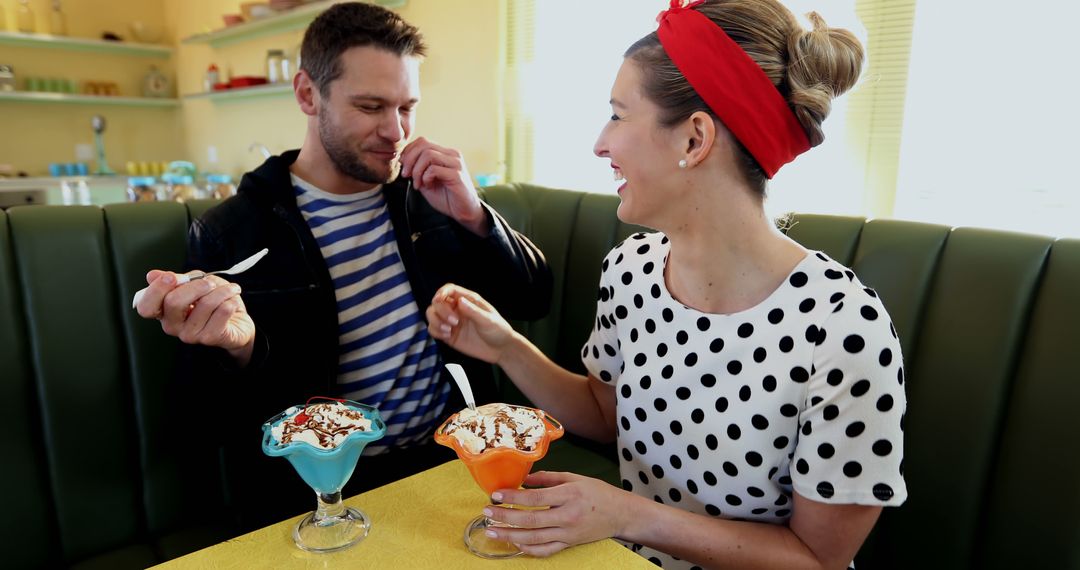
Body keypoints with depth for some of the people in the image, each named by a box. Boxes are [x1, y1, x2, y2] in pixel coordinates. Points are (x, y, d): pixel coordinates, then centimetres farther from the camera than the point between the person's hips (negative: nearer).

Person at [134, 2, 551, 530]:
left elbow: (534, 302, 1)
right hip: (322, 490, -1)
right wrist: (238, 348, -25)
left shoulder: (428, 193, 1)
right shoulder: (226, 235, -8)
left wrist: (474, 218, -16)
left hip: (450, 456, 2)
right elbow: (213, 410, -2)